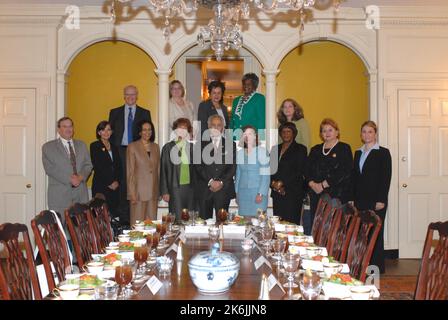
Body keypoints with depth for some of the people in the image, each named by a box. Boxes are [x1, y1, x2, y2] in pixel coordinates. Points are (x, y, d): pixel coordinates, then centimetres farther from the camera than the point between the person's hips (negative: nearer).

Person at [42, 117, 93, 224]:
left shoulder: (81, 145, 19)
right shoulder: (48, 147, 6)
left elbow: (88, 165, 12)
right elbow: (50, 168, -6)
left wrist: (81, 177, -9)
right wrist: (69, 179, -14)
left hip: (80, 193, 3)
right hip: (59, 194, -3)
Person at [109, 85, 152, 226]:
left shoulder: (145, 113, 11)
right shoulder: (115, 112, 13)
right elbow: (111, 133, 10)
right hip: (120, 152, 1)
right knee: (122, 184, 0)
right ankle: (123, 218, 6)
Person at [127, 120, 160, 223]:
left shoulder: (155, 147, 12)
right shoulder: (132, 147, -1)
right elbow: (130, 171, -3)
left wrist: (159, 191, 10)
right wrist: (132, 193, -9)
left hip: (153, 191, 4)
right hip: (139, 191, -4)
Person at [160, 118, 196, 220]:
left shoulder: (192, 147, 10)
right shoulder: (168, 147, 4)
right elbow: (163, 170, 3)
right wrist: (164, 192, -3)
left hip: (191, 187, 2)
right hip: (175, 188, -2)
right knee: (177, 218, -5)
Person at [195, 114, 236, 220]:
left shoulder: (230, 144, 11)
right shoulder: (201, 145, 10)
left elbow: (233, 167, 4)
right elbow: (198, 166, 1)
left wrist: (221, 182, -8)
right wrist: (210, 181, -10)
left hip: (223, 189, 0)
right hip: (204, 190, 0)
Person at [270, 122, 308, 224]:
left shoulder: (300, 149, 4)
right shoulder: (276, 149, 18)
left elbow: (300, 171, -5)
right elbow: (271, 169, 13)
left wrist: (282, 183, -10)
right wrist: (273, 183, -5)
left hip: (292, 193, -4)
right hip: (277, 193, 4)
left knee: (291, 222, -9)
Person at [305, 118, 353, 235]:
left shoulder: (344, 149, 4)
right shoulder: (315, 150, 19)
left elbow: (344, 172, -8)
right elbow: (307, 170, 13)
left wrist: (323, 184, -11)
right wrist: (312, 184, -7)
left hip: (337, 195, -4)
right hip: (317, 195, 4)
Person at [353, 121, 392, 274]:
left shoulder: (383, 152, -2)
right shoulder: (358, 153, 15)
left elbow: (386, 177, -8)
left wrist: (381, 200, -14)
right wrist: (352, 198, 9)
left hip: (376, 200, -5)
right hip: (360, 200, 5)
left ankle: (377, 266, 8)